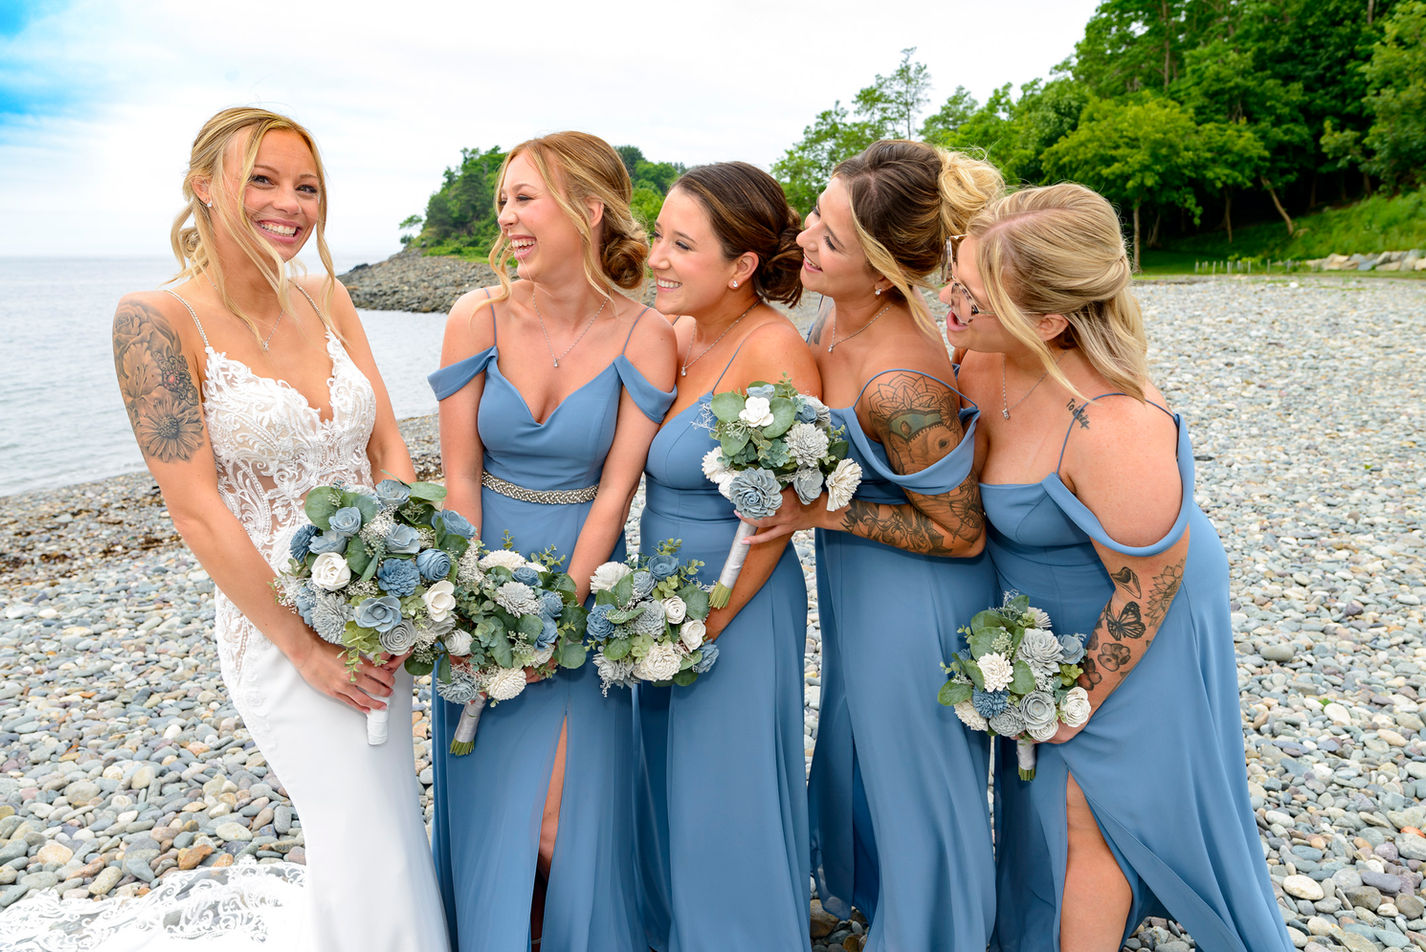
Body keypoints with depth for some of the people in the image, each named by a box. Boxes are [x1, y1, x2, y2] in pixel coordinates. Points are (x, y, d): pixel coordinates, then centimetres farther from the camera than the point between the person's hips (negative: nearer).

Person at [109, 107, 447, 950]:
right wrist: (305, 645, -14)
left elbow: (389, 449, 2)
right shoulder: (157, 320, -13)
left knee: (386, 815, 19)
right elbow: (197, 509, -15)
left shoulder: (327, 299, 4)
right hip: (276, 620, -5)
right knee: (366, 841, 6)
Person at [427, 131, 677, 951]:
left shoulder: (645, 337, -11)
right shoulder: (480, 319, -7)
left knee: (575, 803, 4)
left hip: (587, 579, -1)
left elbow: (615, 490, -12)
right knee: (490, 797, 12)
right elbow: (460, 477, -5)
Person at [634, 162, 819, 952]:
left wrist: (711, 622, -14)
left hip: (739, 608, -8)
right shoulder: (677, 334, 0)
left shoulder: (773, 352, -22)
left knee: (729, 804, 10)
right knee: (670, 788, 24)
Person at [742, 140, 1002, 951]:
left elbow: (962, 534, -25)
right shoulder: (841, 312, -10)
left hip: (914, 601, -9)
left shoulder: (900, 385, -36)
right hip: (857, 579, 9)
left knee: (914, 779, 17)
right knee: (859, 738, 32)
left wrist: (820, 512, -26)